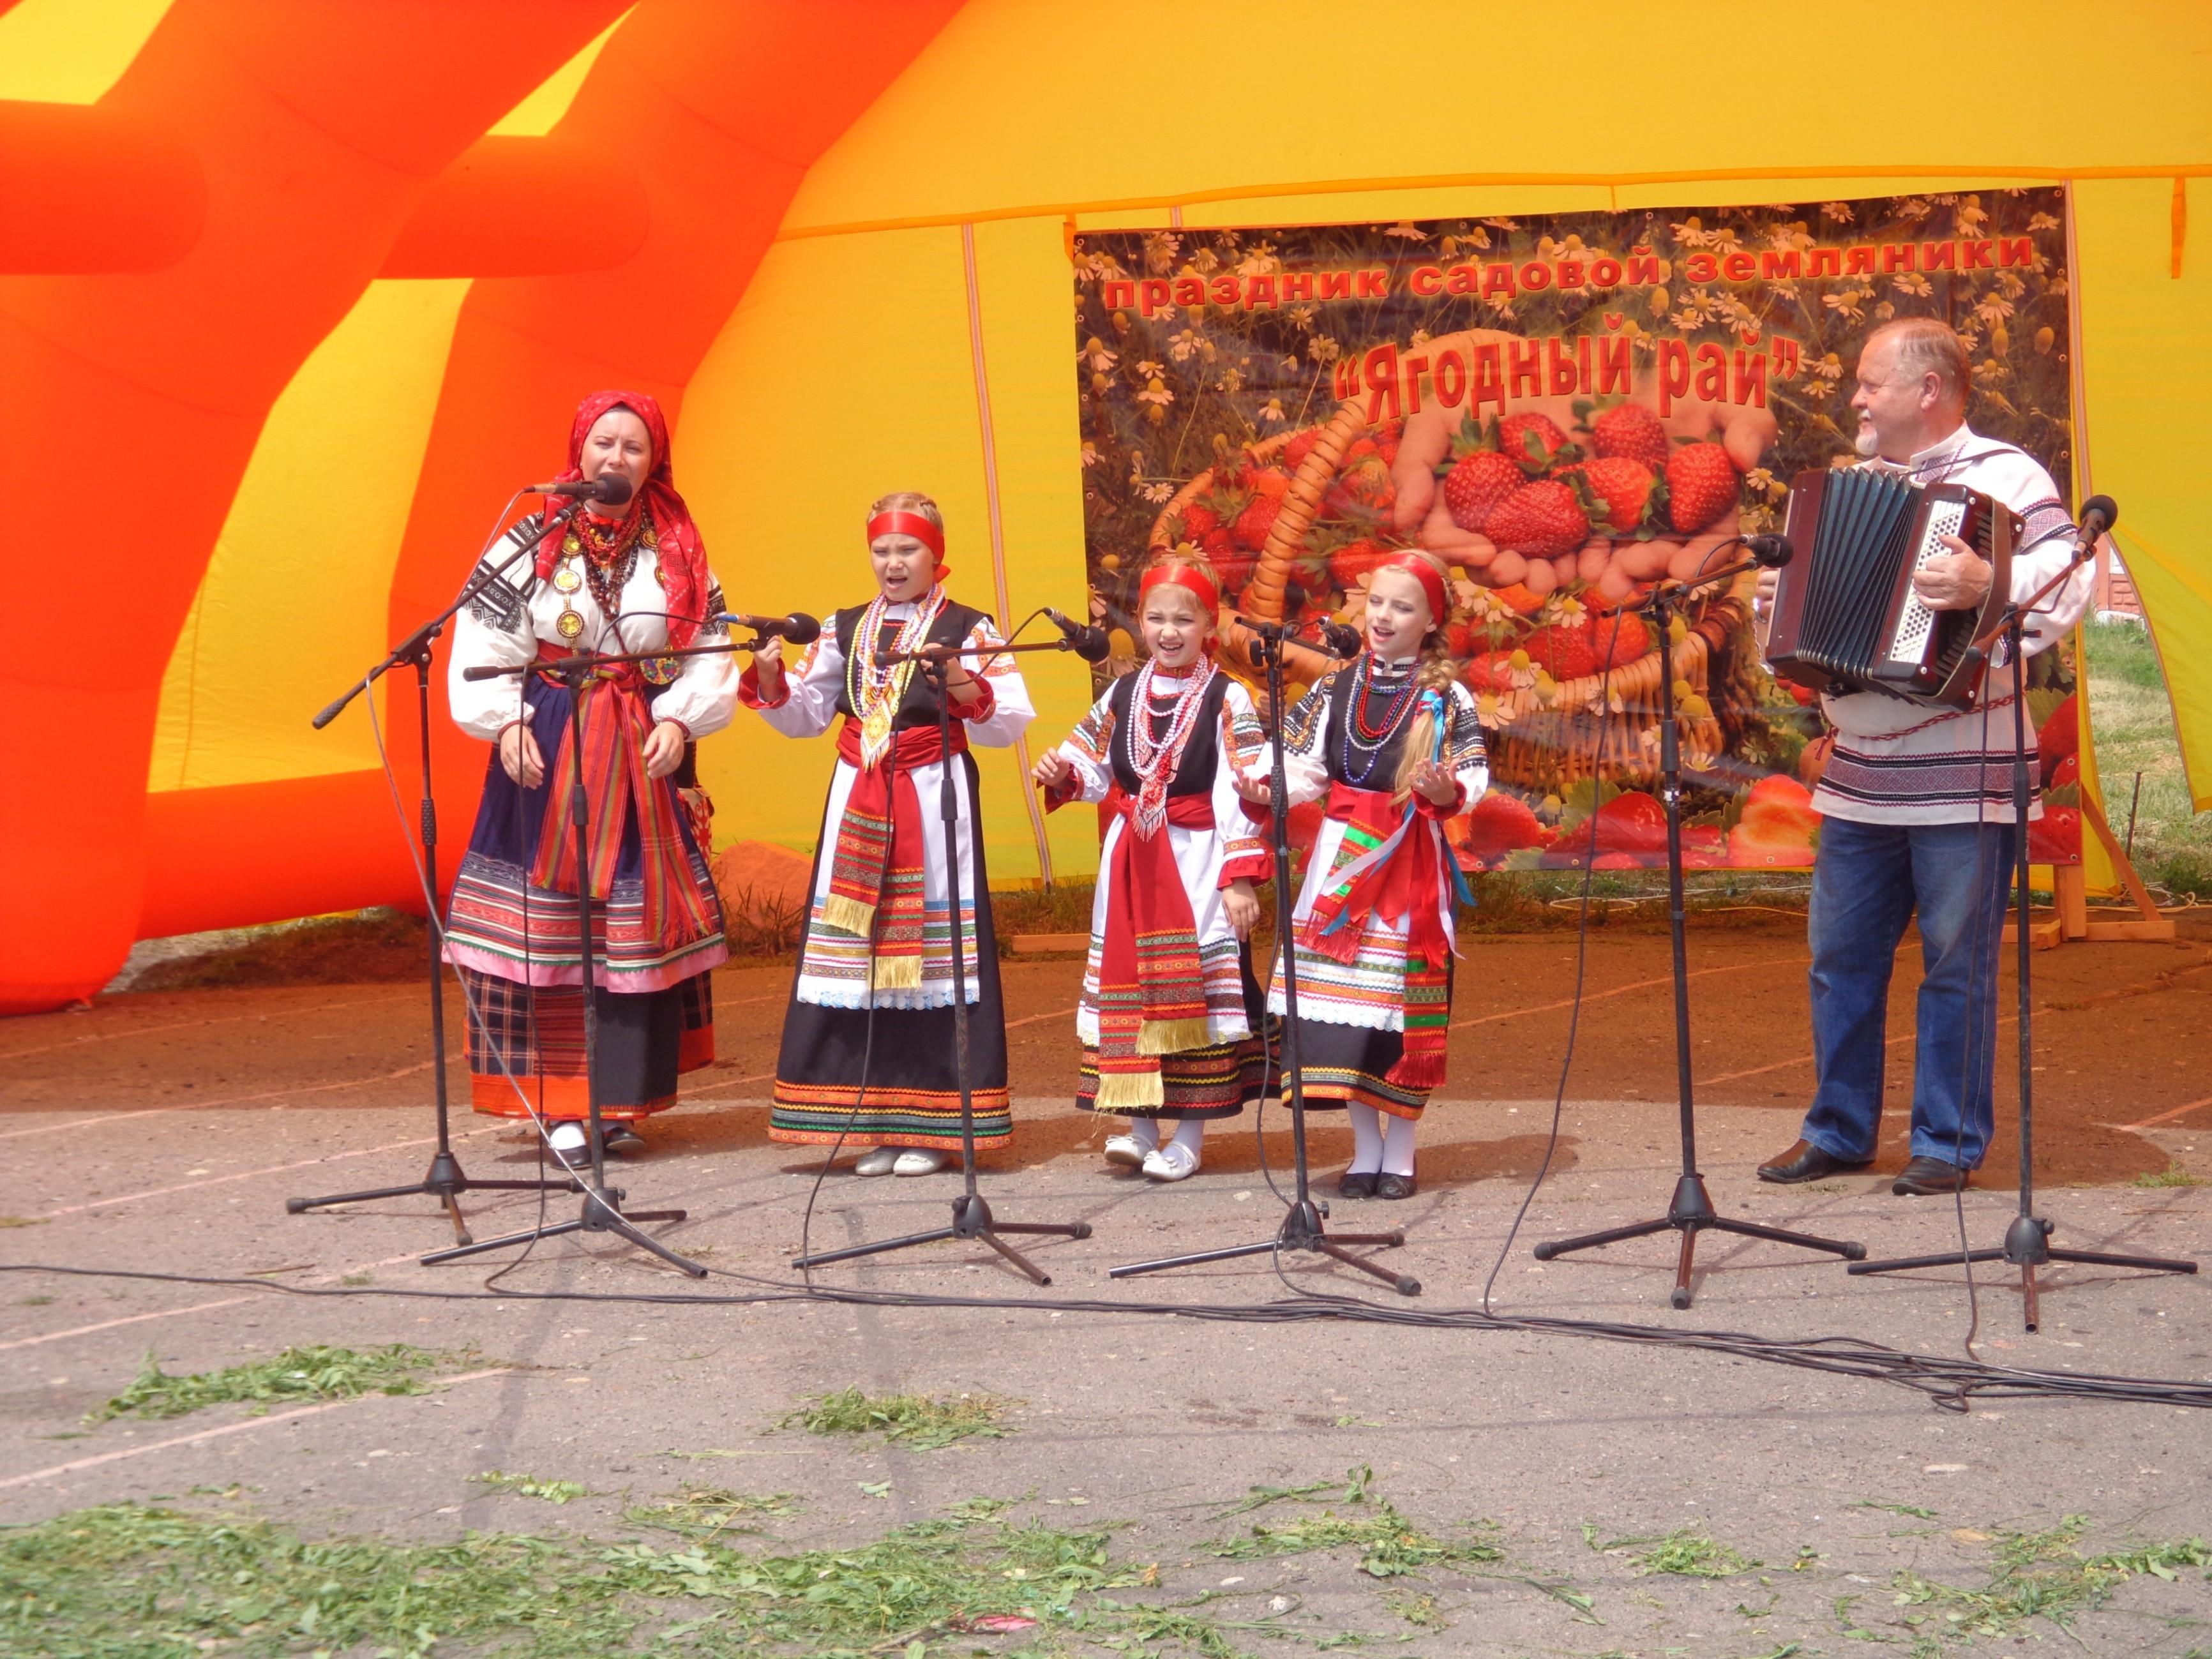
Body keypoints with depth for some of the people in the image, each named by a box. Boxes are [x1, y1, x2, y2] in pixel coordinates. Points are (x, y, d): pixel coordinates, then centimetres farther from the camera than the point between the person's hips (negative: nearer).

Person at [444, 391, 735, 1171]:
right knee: (547, 921, -5)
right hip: (547, 750, -2)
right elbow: (487, 646, -2)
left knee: (637, 922, 1)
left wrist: (679, 720, -11)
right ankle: (557, 1100, -1)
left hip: (645, 754, 2)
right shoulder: (532, 543, 1)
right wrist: (506, 724, -15)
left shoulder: (677, 552, 7)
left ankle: (621, 1097, 9)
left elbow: (709, 653, 4)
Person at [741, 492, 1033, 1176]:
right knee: (855, 946, 2)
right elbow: (806, 715, 15)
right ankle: (878, 1123, 10)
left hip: (935, 800, -4)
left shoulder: (967, 629, 2)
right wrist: (771, 682, -3)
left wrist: (970, 691, -23)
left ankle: (931, 1124, 1)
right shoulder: (844, 629, 14)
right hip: (857, 800, 4)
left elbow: (1012, 722, -5)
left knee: (931, 952, -5)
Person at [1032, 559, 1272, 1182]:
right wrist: (1061, 775, -5)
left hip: (1197, 858, -5)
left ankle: (1188, 1136, 5)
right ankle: (1139, 1126, 13)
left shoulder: (1226, 701, -6)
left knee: (1195, 986, -1)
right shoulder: (1121, 696, 9)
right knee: (1128, 980, 6)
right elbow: (1095, 770, 18)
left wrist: (1240, 876, -17)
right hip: (1130, 859, 5)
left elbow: (1242, 797, -11)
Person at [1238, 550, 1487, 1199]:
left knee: (1404, 1000, -3)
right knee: (1344, 999, 1)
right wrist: (1267, 790, -13)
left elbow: (1472, 778, -8)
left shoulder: (1446, 698, -1)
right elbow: (1305, 769, 6)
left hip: (1411, 861, -3)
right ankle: (1365, 1150, 11)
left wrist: (1448, 791, -30)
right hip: (1344, 856, 3)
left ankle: (1399, 1153, 7)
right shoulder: (1337, 688, 9)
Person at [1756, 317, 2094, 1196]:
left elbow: (2068, 582, -19)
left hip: (1961, 773, -7)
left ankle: (1951, 1143, 9)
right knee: (1841, 956, 10)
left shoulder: (2004, 474, -5)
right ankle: (1839, 1131, 21)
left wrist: (1988, 586, -35)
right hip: (1860, 771, 7)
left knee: (1959, 966, 0)